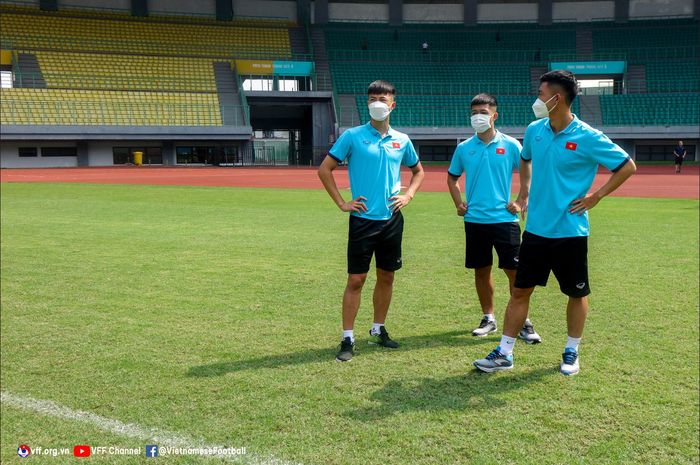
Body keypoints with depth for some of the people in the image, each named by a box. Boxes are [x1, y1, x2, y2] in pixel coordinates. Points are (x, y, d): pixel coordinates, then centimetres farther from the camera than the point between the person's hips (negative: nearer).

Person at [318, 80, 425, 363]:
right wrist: (341, 203, -6)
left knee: (386, 277, 11)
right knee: (356, 279, -3)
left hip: (392, 219, 4)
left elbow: (418, 171, 23)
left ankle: (378, 330, 27)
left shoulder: (401, 140, 7)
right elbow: (324, 169, -1)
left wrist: (408, 195, 6)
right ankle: (348, 339, 4)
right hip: (363, 219, -4)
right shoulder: (352, 136, -4)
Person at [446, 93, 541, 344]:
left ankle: (523, 323, 7)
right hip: (474, 220, 3)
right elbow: (452, 177, 19)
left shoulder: (510, 145, -2)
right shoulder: (464, 148, 5)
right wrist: (459, 203, 7)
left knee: (514, 270, -3)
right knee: (481, 270, 10)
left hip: (504, 218, -3)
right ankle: (488, 319, 24)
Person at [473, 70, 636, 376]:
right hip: (535, 229, 4)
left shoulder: (588, 138, -14)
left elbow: (627, 167, -5)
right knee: (520, 290, 6)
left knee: (576, 293, 10)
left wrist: (595, 196, -8)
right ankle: (505, 353, 14)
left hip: (570, 232, -4)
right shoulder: (534, 130, 2)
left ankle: (571, 351, 28)